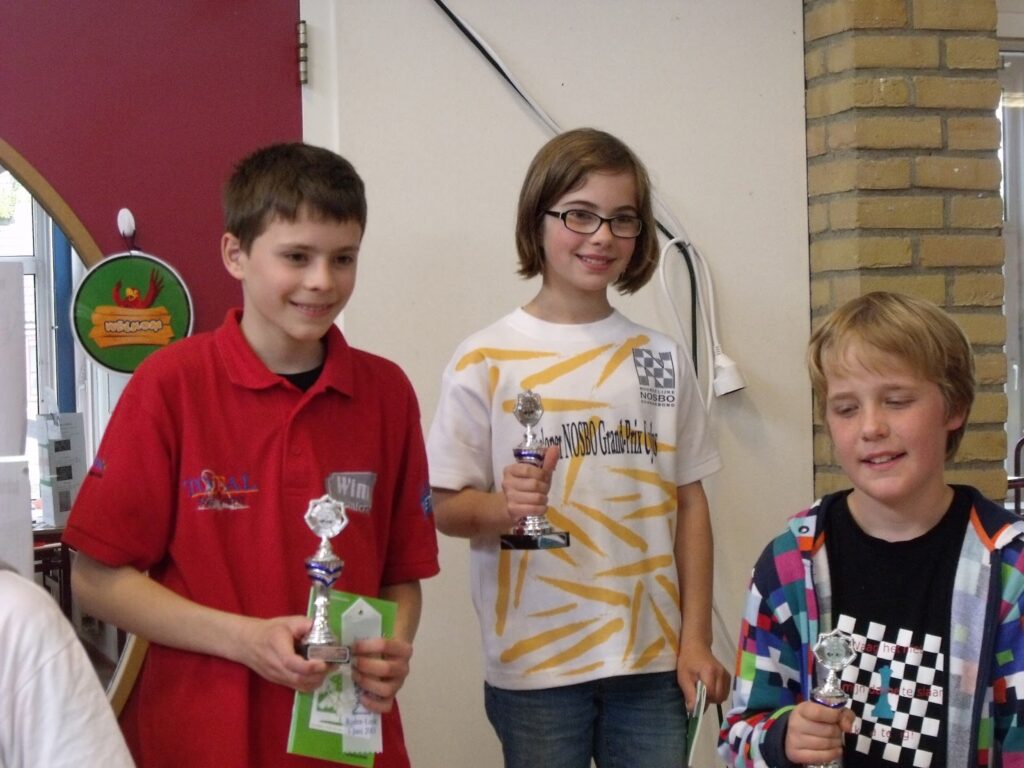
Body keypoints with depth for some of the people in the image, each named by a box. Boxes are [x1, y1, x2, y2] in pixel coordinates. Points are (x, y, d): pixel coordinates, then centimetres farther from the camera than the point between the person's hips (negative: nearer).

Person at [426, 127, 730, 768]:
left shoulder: (663, 359, 7)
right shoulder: (486, 362, -3)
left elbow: (689, 501, 9)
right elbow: (445, 506, -2)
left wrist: (696, 639, 4)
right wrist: (504, 507, -23)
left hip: (652, 659, 3)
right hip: (537, 664, -2)